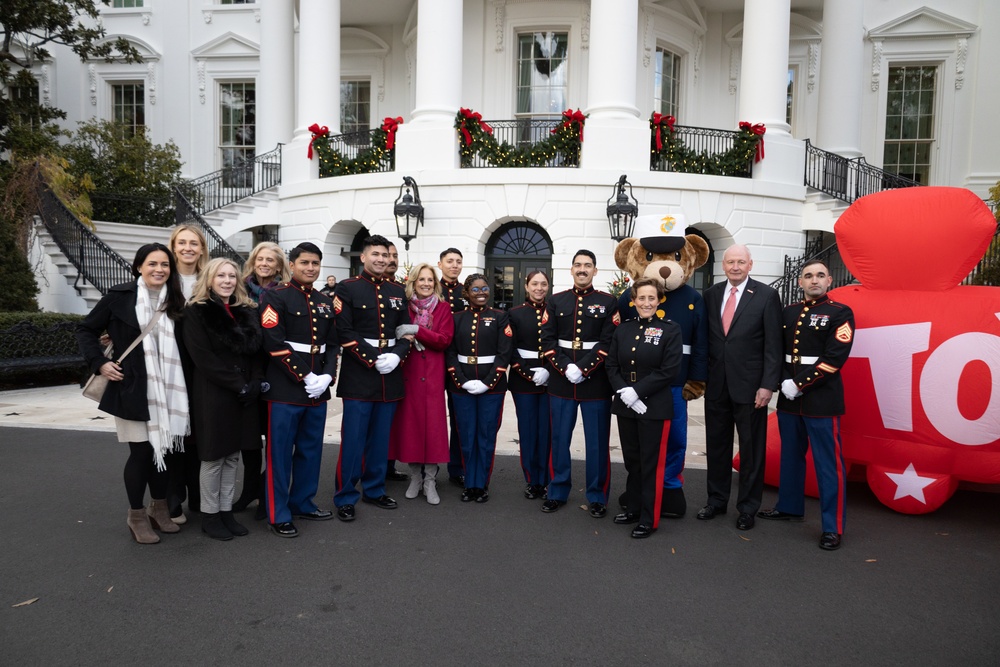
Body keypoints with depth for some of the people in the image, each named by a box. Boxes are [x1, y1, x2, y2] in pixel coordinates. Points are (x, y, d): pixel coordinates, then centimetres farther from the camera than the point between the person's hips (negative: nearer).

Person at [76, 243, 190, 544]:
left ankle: (159, 507, 28)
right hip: (132, 387, -3)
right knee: (141, 451, 0)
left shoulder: (174, 302, 6)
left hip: (167, 388, 4)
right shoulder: (119, 296, -4)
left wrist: (176, 380, 2)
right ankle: (137, 515, 19)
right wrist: (99, 363, -8)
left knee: (162, 448, 9)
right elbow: (86, 330, 3)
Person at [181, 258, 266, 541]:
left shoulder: (248, 311, 12)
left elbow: (256, 350, 10)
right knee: (214, 456, 3)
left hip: (245, 395, 5)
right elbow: (203, 357, -12)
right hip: (213, 394, -5)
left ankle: (226, 510, 20)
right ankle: (209, 514, 16)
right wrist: (238, 385, -16)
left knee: (233, 456, 11)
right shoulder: (196, 312, -5)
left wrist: (256, 383, -6)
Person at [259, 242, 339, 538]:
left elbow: (332, 345, 12)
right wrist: (304, 377, -17)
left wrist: (326, 376, -5)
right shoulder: (274, 297, -6)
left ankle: (303, 503, 30)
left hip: (318, 389, 6)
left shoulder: (325, 302, 13)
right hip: (285, 389, -6)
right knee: (280, 453, 2)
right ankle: (278, 515, 14)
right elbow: (274, 344, -15)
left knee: (310, 450, 15)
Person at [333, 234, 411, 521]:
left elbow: (406, 331, 10)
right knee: (353, 438, 0)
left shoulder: (397, 291, 12)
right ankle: (346, 497, 12)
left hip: (390, 376, 5)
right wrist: (373, 360, -16)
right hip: (359, 375, -5)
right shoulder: (348, 288, -2)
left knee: (381, 437, 13)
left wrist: (395, 356, -9)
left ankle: (374, 489, 26)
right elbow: (344, 332, -10)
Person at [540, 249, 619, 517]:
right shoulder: (556, 301, 7)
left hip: (596, 382, -2)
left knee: (597, 442, 5)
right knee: (559, 439, 10)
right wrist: (566, 368, -12)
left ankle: (597, 496, 19)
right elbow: (547, 339, 1)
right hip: (561, 382, 2)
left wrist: (583, 369, -16)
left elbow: (608, 342, -8)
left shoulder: (609, 302, 0)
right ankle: (558, 492, 23)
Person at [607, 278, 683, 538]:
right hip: (625, 406, 4)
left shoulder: (671, 329, -5)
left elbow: (669, 369, -13)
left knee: (651, 463, 3)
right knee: (631, 460, 14)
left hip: (655, 408, -4)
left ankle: (649, 519, 15)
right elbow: (612, 365, 5)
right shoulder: (623, 329, 8)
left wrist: (637, 390, -17)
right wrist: (623, 391, -11)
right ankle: (633, 508, 31)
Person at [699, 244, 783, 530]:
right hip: (716, 384, 4)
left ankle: (748, 507, 23)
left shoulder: (766, 295, -5)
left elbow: (773, 344, -7)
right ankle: (716, 500, 29)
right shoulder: (711, 294, 6)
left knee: (751, 447, 8)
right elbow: (705, 338, 9)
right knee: (716, 444, 13)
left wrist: (768, 385, -12)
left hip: (749, 385, -3)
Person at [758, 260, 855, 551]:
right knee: (790, 455, 16)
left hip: (821, 399, -6)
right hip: (789, 398, 6)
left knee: (828, 462, -1)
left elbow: (834, 358, -13)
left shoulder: (840, 313, -4)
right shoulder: (788, 313, 13)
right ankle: (790, 507, 32)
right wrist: (785, 381, -4)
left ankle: (833, 527, 7)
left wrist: (800, 384, -15)